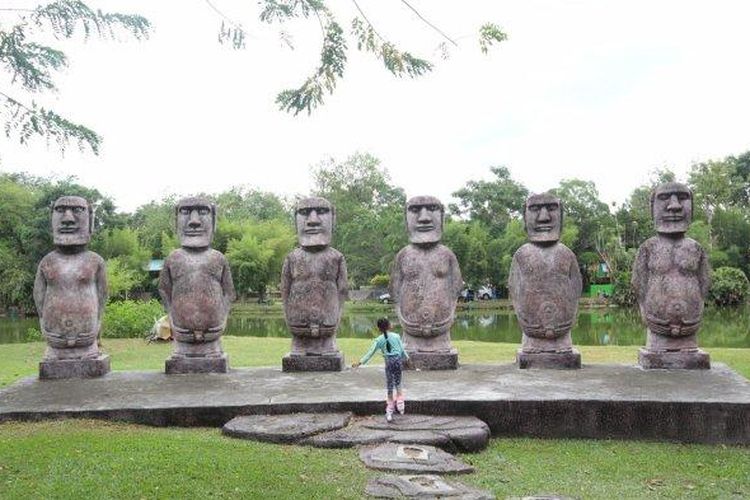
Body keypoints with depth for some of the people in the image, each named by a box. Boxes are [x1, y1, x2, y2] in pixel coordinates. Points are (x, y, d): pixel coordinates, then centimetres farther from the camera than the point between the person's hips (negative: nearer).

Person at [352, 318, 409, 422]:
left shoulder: (378, 340, -2)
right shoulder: (396, 336, 1)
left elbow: (370, 353, -5)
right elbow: (402, 350, 6)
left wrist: (360, 362, -4)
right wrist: (407, 358, 23)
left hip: (389, 362, -1)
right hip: (398, 360, 1)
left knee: (389, 386, 8)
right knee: (398, 383, 22)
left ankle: (389, 412, 12)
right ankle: (400, 405, 19)